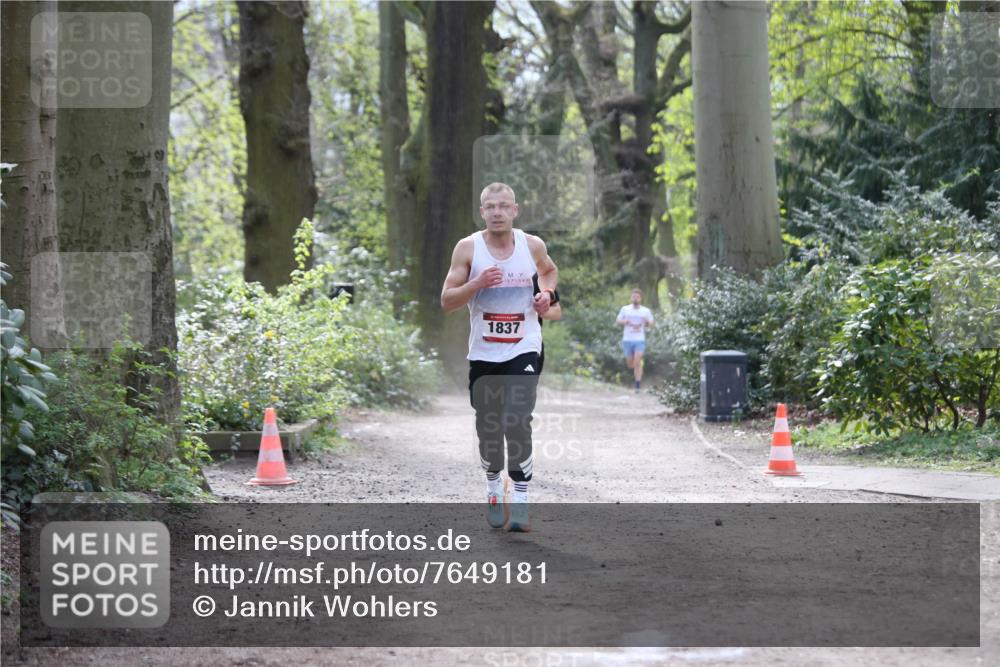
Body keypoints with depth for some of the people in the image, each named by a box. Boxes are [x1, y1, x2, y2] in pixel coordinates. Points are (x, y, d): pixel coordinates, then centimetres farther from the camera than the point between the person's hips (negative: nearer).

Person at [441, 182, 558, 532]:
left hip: (523, 349, -1)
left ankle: (520, 503, -11)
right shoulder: (468, 248, -5)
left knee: (517, 423, -16)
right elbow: (446, 301, -6)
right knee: (488, 428, 10)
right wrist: (476, 284, -23)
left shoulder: (533, 245, -1)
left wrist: (547, 292, 1)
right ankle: (494, 487, 35)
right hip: (483, 354, 1)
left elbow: (550, 270, 22)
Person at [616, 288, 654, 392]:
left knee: (637, 362, -14)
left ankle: (638, 386, -11)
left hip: (640, 340, -2)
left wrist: (647, 322, -12)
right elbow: (617, 321, 10)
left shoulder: (646, 311, 5)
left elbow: (651, 324, 11)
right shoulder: (625, 309, 5)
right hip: (627, 340, 2)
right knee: (630, 364, 9)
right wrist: (624, 322, -12)